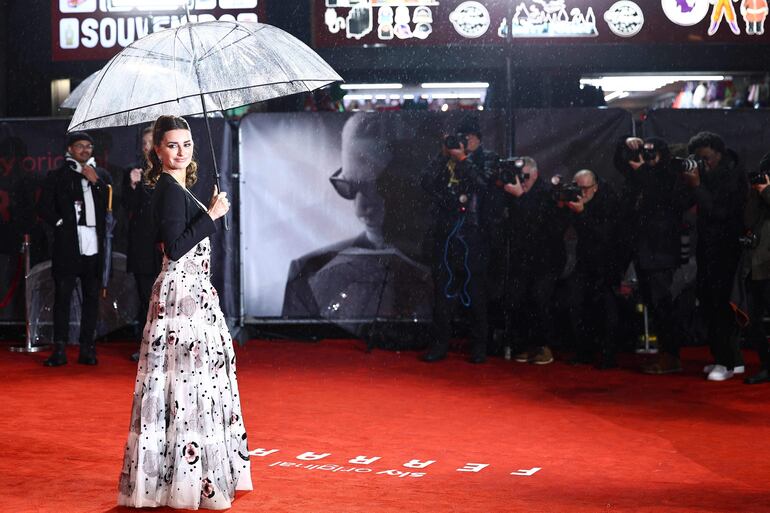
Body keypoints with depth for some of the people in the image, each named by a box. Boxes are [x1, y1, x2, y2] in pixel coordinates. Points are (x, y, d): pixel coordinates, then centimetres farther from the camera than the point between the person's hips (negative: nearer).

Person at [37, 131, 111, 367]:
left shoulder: (101, 175, 15)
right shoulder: (57, 175, 8)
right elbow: (44, 207, 5)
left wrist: (96, 181, -2)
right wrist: (60, 223, -5)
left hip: (95, 247, 3)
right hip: (67, 246, -2)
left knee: (92, 298, 4)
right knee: (62, 297, -4)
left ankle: (87, 349, 9)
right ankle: (59, 350, -2)